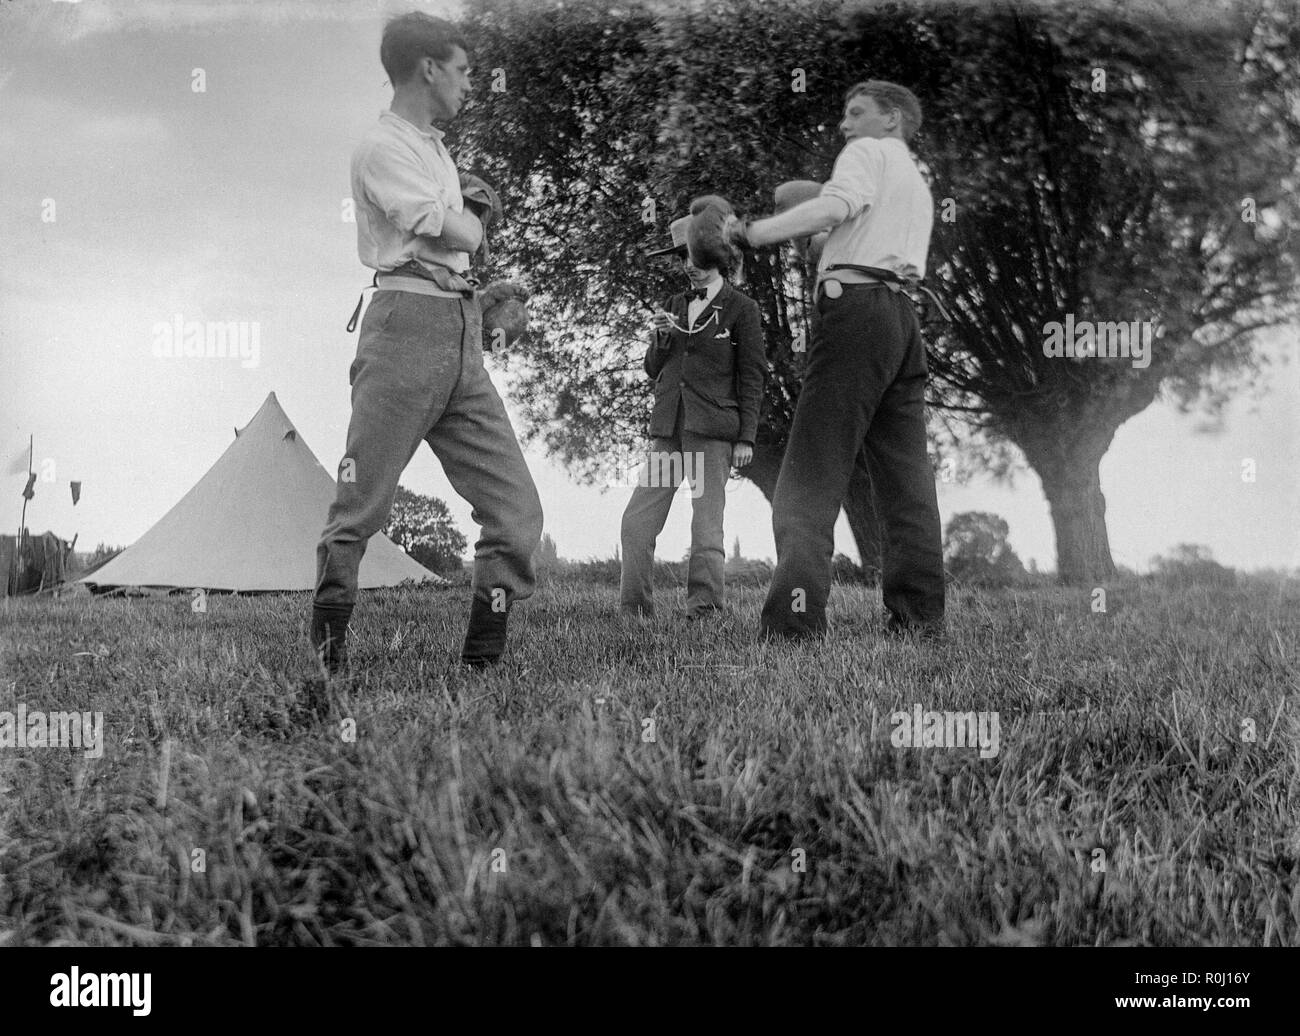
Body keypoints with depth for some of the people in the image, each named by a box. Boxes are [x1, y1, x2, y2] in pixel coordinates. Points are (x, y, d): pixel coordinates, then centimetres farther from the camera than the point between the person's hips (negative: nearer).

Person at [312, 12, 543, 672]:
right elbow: (463, 236, -10)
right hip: (408, 326, -8)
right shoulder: (384, 147, -5)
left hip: (463, 336, 9)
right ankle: (325, 654, 5)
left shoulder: (437, 149, 24)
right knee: (360, 508, -6)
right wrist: (470, 222, 9)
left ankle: (482, 659, 6)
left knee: (516, 506, 1)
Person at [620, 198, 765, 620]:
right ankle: (635, 611, 6)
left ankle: (704, 611, 1)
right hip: (668, 427, 5)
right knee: (636, 520, -1)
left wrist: (746, 437, -7)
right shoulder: (675, 305, 16)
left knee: (706, 528, -5)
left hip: (714, 430, -5)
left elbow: (752, 377, -1)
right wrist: (660, 340, -1)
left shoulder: (741, 309, 1)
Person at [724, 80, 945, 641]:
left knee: (811, 472, -13)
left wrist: (752, 232, -22)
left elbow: (836, 204, -15)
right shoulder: (919, 185, 34)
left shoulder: (868, 152, 6)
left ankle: (792, 622, -22)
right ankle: (920, 616, 8)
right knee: (905, 474, 8)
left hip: (855, 306, -8)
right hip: (904, 316, 8)